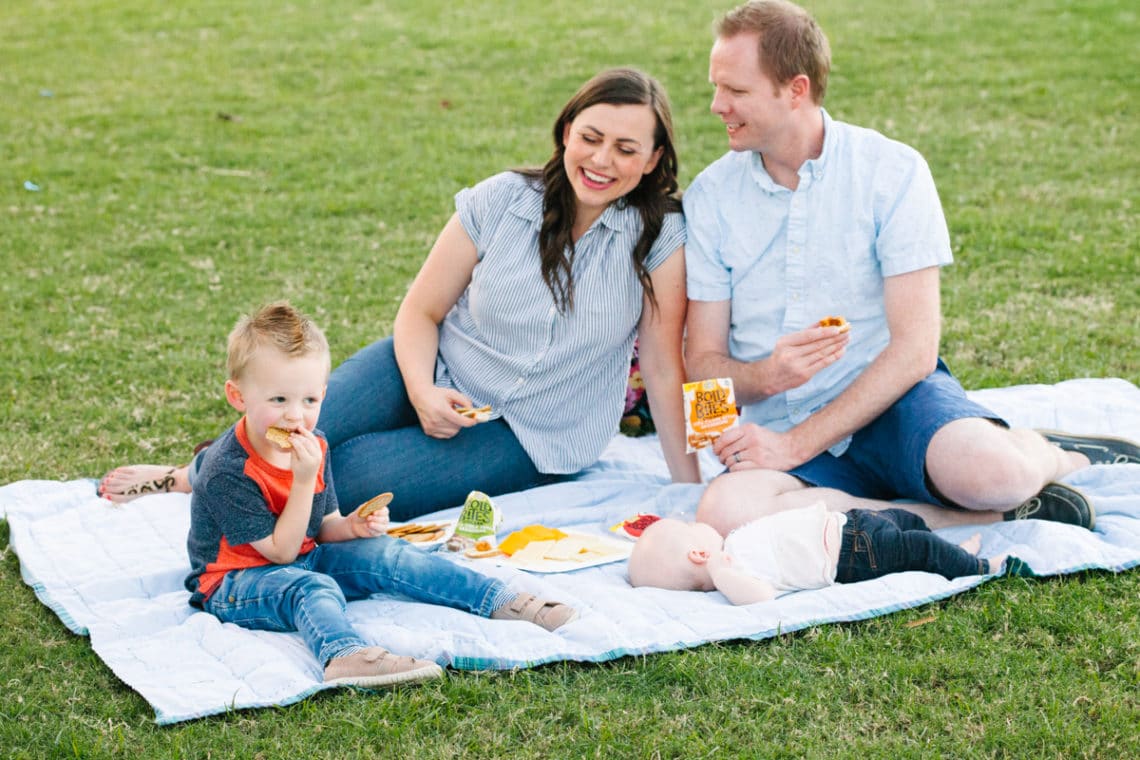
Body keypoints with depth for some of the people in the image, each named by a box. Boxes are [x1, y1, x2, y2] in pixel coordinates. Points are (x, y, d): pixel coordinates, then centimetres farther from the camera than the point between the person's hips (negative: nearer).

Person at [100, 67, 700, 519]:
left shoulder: (661, 237, -14)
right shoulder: (499, 202, -9)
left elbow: (664, 368, -10)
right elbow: (420, 311, -2)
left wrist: (691, 491, -11)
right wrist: (421, 390, -20)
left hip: (531, 438, -2)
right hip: (441, 372, 2)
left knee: (344, 478, -21)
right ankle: (193, 472, 6)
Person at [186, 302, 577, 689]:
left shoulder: (313, 444, 2)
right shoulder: (229, 471, -24)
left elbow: (321, 526, 11)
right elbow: (280, 550, -21)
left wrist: (352, 526, -12)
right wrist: (303, 480, -29)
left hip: (303, 559, 8)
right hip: (235, 582, -8)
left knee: (384, 553, -7)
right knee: (311, 587, -36)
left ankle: (501, 601, -8)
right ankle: (344, 657, -68)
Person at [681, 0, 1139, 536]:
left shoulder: (892, 171, -5)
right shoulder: (709, 196, 4)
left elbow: (914, 350, -11)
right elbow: (703, 363, 4)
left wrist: (797, 444, -17)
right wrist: (764, 377, -20)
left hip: (895, 401, -2)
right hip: (784, 429, 3)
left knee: (988, 470, -37)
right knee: (724, 510, -34)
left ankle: (1053, 456, 4)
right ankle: (987, 516, -20)